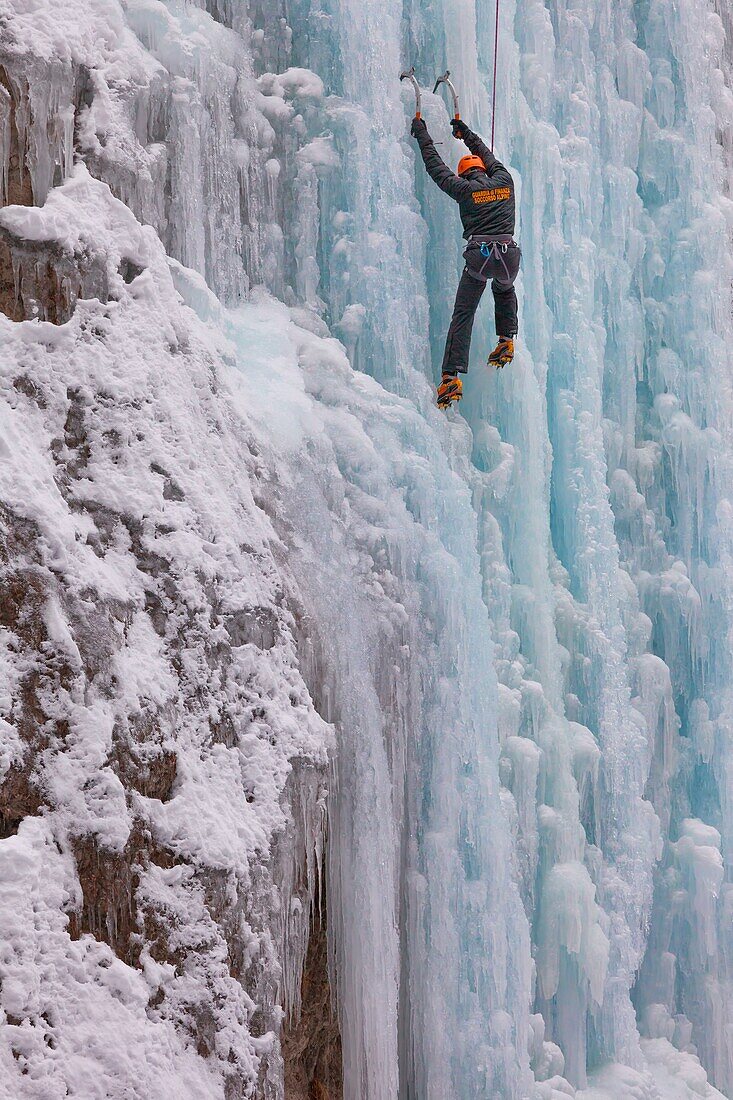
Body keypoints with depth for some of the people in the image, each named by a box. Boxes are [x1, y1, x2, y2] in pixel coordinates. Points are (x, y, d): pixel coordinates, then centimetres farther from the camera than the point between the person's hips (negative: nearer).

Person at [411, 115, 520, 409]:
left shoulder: (465, 189, 5)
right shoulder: (504, 181, 14)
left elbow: (436, 167, 15)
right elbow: (488, 156, 34)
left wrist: (421, 133, 29)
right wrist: (465, 133, 48)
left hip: (478, 255, -3)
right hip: (509, 255, 3)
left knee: (462, 315, -1)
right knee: (505, 290, 38)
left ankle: (451, 377, -13)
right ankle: (507, 340, 26)